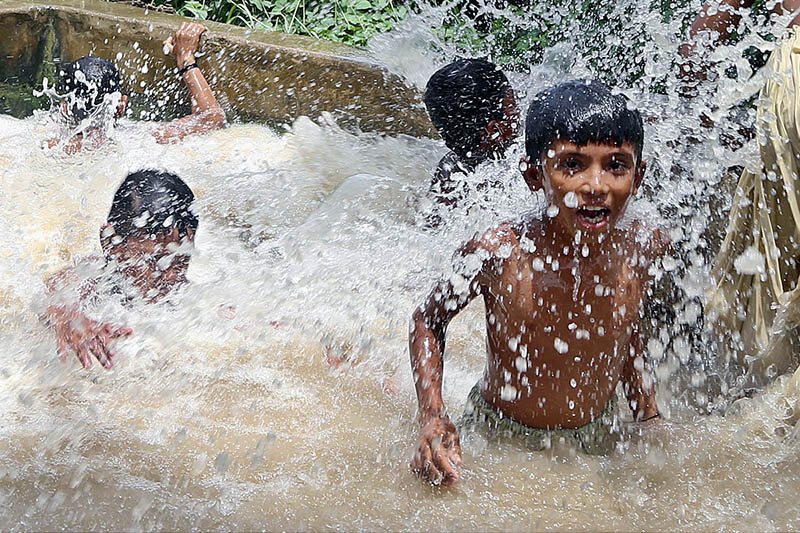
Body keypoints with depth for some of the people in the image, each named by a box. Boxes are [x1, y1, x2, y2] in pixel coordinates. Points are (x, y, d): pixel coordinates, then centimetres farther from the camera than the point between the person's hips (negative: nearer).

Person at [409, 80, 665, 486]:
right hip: (497, 439, -3)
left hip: (596, 442, 3)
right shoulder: (497, 252, -27)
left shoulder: (643, 249, -16)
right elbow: (428, 319, -8)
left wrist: (651, 421, 4)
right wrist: (433, 418, -19)